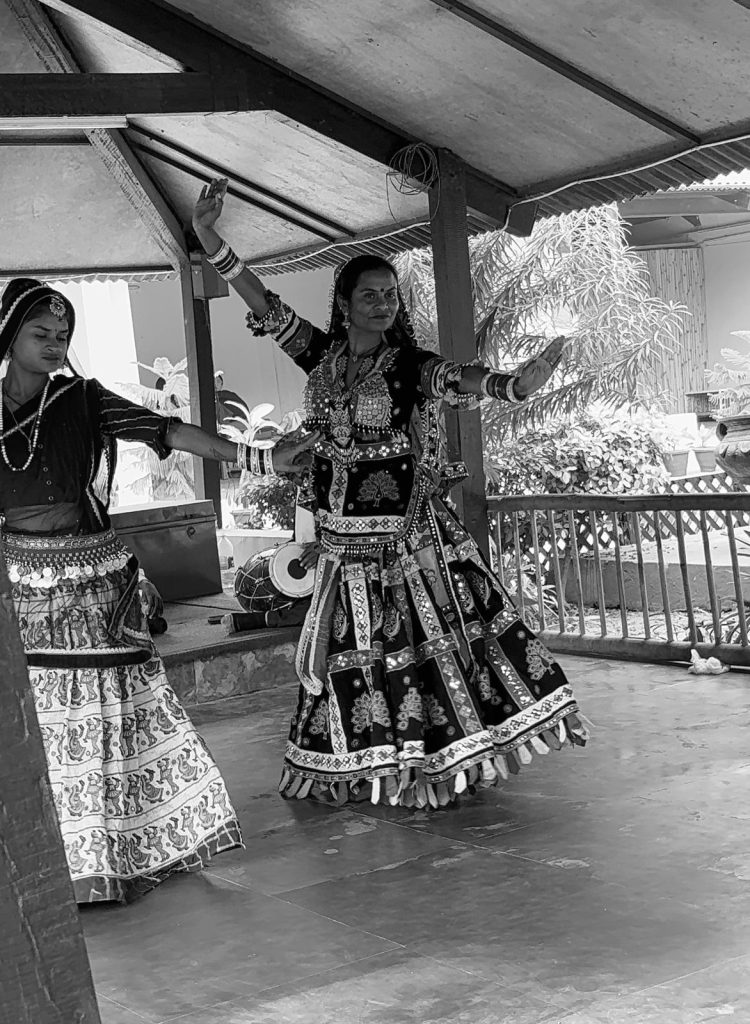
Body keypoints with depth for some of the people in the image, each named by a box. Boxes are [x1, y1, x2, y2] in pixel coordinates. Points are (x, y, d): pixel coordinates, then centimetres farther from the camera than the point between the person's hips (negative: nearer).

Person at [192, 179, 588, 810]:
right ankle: (368, 772, 28)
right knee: (355, 654, 13)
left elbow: (458, 379, -26)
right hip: (345, 542, 5)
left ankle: (445, 762, 12)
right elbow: (264, 306, 1)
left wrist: (514, 384, -48)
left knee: (432, 637, -2)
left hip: (410, 537, -4)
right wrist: (208, 237, -7)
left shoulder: (410, 366, -7)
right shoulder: (323, 356, 5)